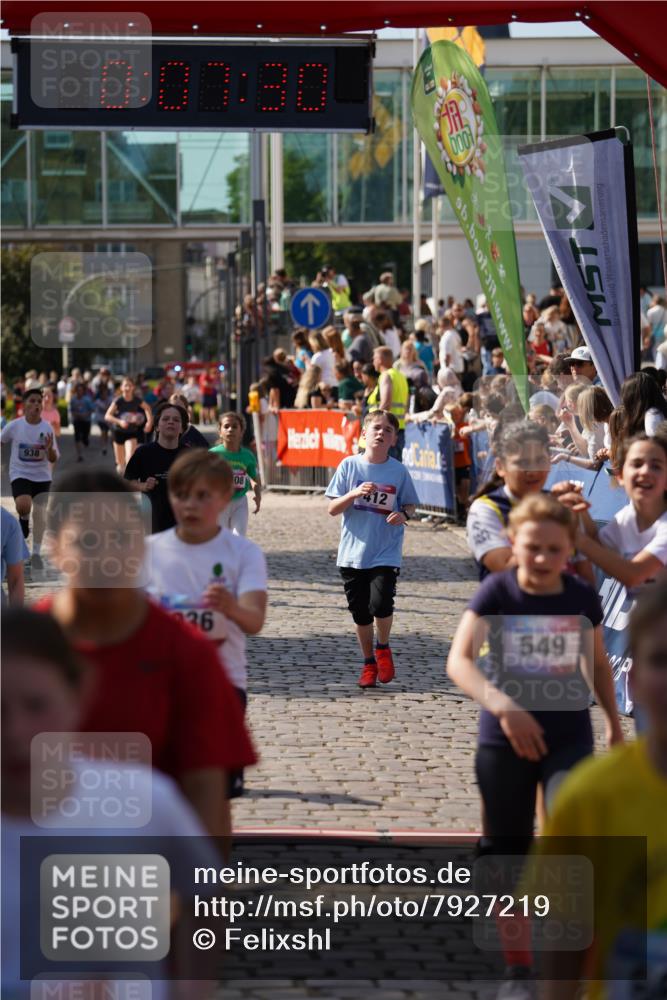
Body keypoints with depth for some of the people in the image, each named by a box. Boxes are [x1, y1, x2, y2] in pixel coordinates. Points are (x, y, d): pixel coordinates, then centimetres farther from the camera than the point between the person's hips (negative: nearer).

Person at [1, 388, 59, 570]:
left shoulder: (47, 428, -7)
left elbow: (54, 459, -4)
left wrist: (49, 449, -24)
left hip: (42, 476, 2)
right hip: (20, 474, -2)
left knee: (39, 512, -2)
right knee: (23, 506, -27)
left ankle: (36, 554, 11)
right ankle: (24, 520, 10)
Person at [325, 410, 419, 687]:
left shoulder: (399, 471, 0)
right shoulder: (349, 465, -1)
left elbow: (410, 505, 12)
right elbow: (333, 509, -1)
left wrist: (403, 515, -11)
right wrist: (355, 493, -18)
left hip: (386, 552, -1)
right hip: (353, 552, 1)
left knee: (380, 603, -19)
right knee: (360, 611, 8)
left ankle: (383, 649, 10)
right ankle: (368, 663, 28)